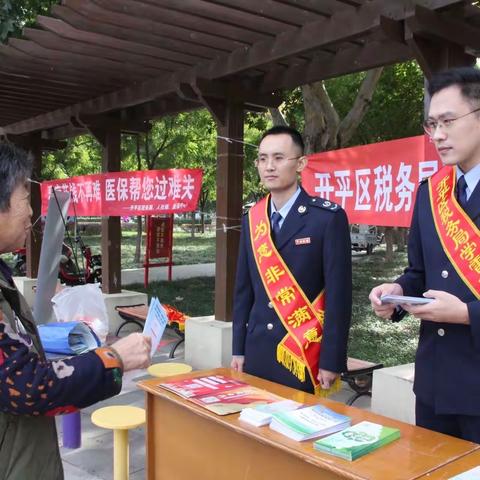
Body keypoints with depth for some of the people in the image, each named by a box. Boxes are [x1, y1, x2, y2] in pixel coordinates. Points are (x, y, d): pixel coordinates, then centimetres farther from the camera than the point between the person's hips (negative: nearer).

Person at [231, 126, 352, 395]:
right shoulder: (252, 220, 6)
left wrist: (331, 361, -12)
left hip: (305, 357, -4)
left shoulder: (328, 217, -9)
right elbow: (244, 290, 9)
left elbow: (339, 294, -11)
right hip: (257, 353, 5)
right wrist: (239, 350, 8)